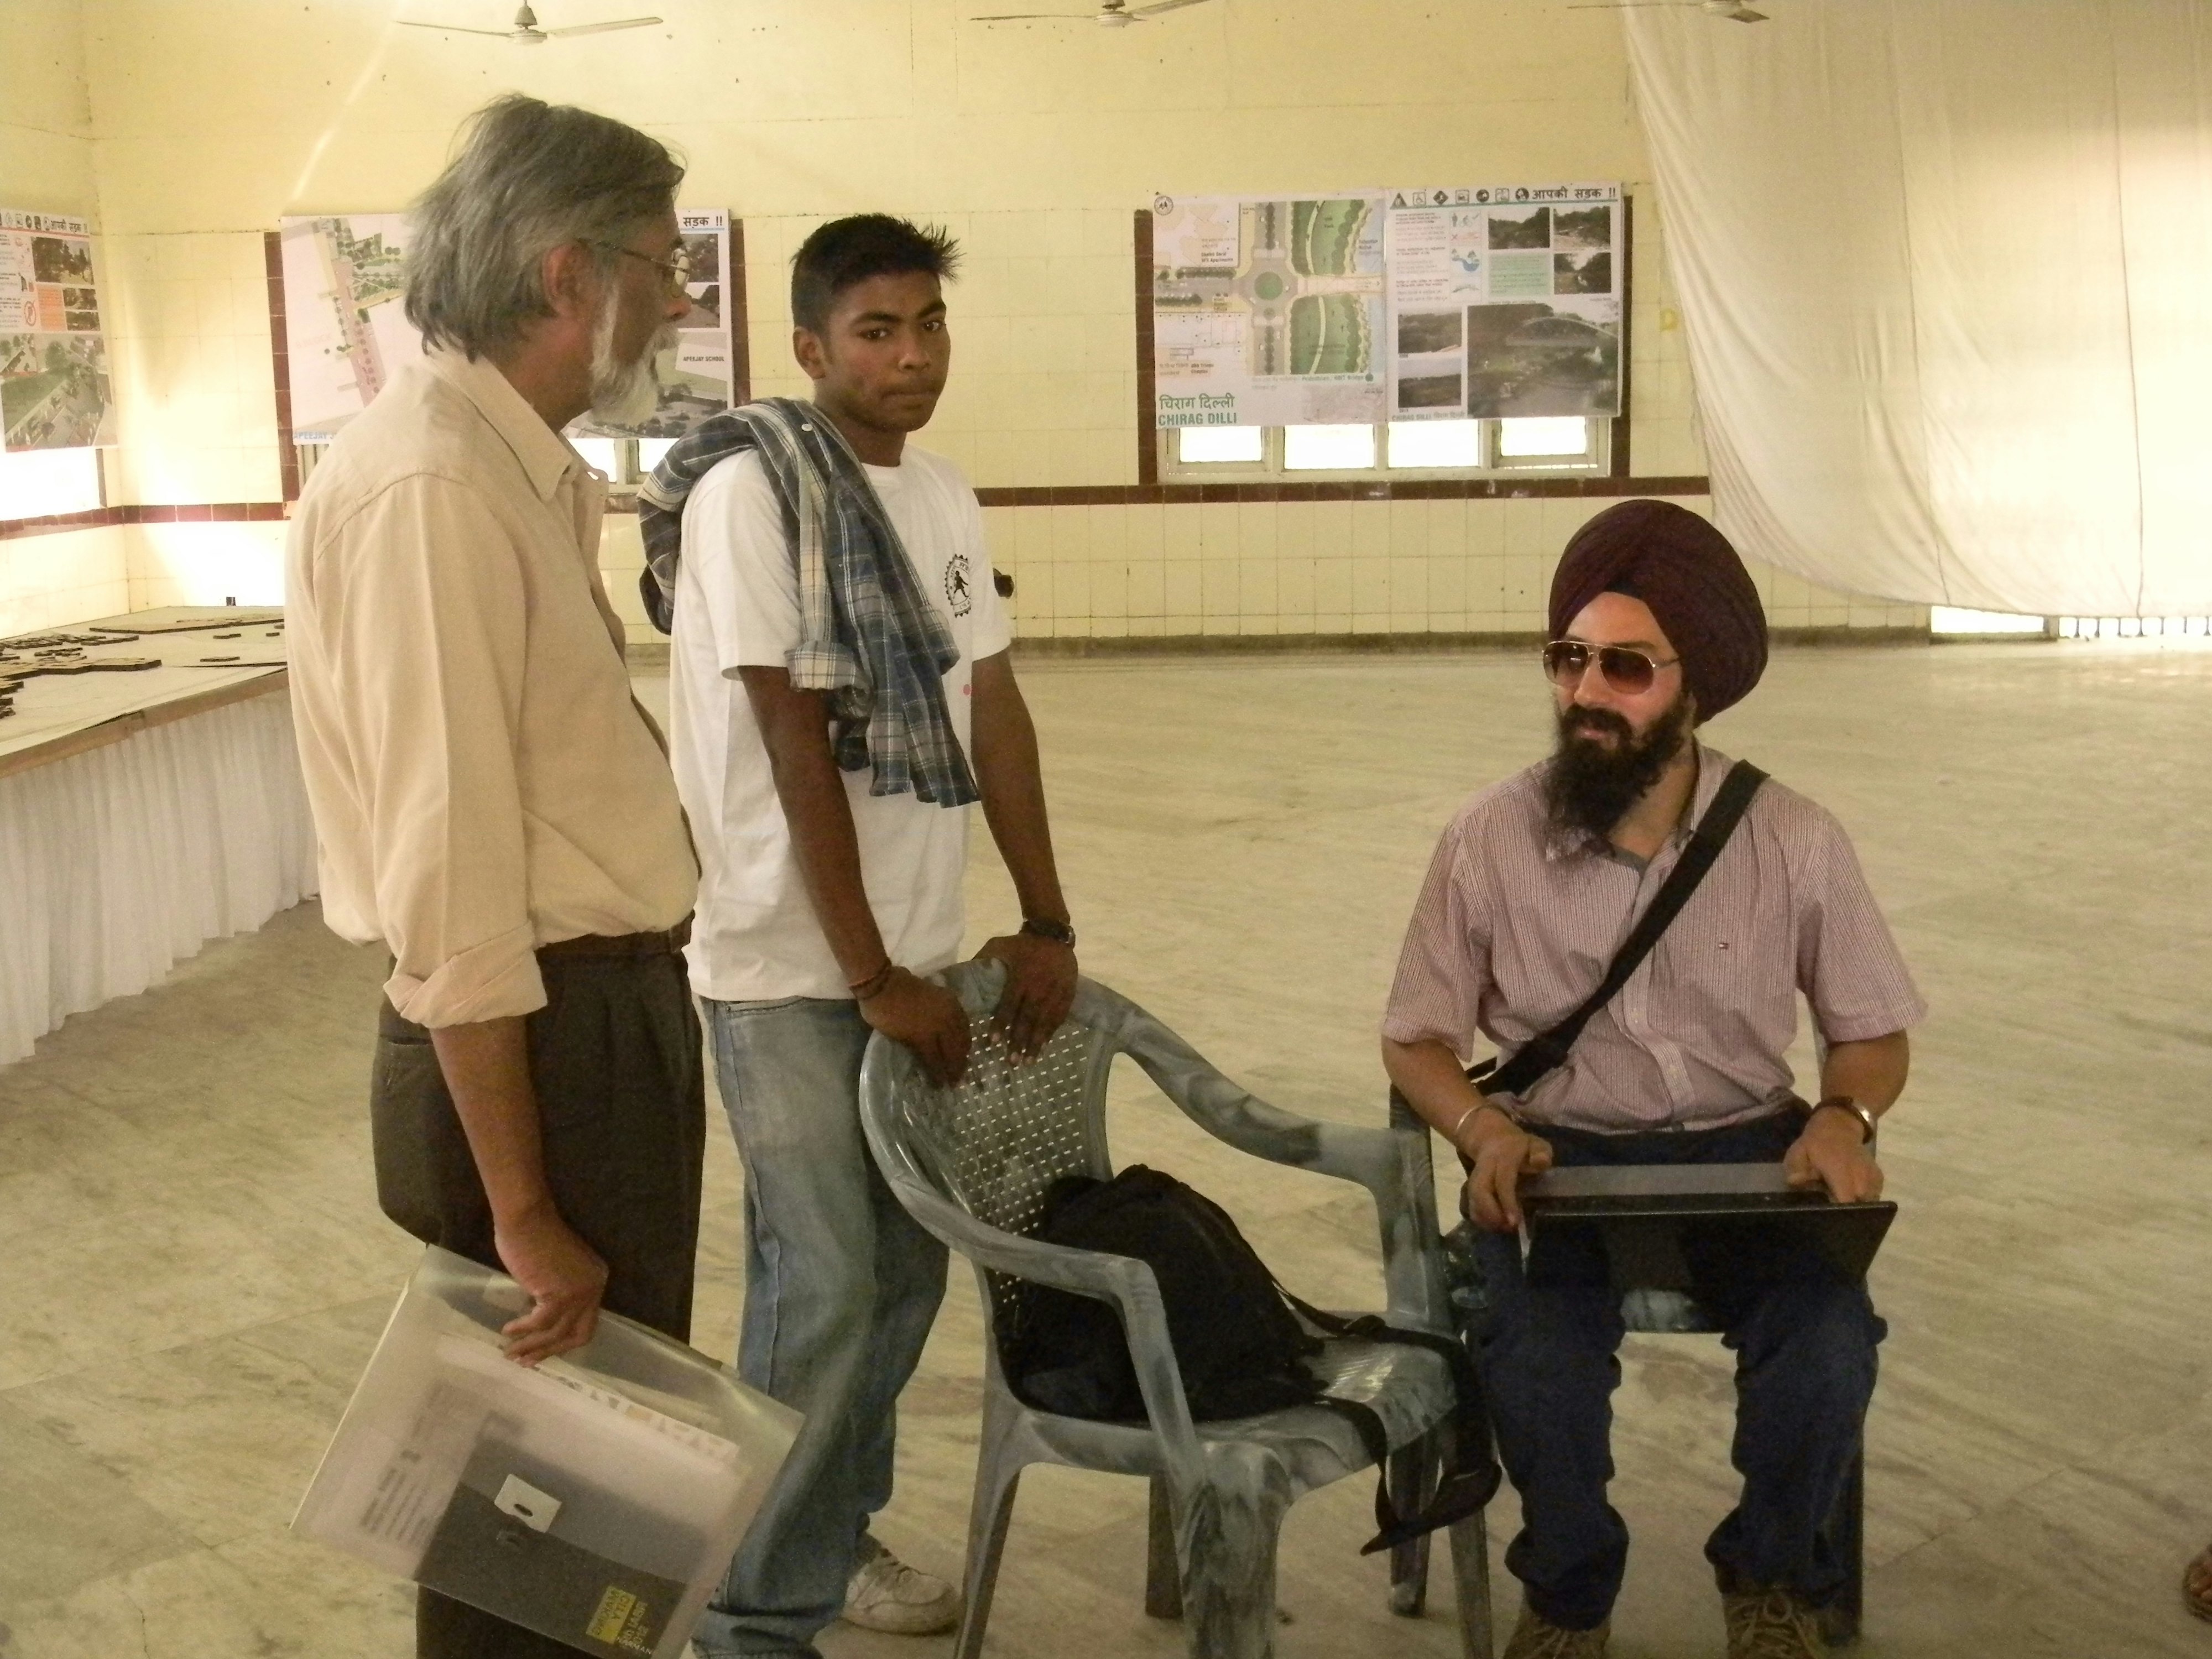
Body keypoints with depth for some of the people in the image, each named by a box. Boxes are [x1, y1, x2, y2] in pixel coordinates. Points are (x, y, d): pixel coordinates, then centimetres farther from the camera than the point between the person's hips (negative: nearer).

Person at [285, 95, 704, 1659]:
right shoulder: (430, 487, -21)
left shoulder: (523, 470, 9)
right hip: (540, 1043, -9)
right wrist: (521, 1212, -21)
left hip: (614, 1018, 10)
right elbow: (448, 882, -24)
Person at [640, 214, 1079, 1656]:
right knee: (823, 1289, -5)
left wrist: (1048, 923, 3)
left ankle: (840, 1526, 35)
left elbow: (995, 710, 9)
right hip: (793, 964, -7)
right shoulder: (753, 486, -14)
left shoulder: (945, 494, 9)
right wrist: (871, 976, -16)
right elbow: (795, 744, -17)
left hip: (917, 949, 7)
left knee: (907, 1264, 14)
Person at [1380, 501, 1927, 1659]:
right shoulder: (1487, 841, -10)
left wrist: (1844, 1117, -17)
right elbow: (1417, 1039, 1)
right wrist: (1483, 1131, -19)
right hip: (1559, 1153, -1)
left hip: (1748, 1147, 1)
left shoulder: (1793, 843, -8)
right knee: (1540, 1363, -29)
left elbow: (1873, 1033, 5)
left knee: (1829, 1351, -25)